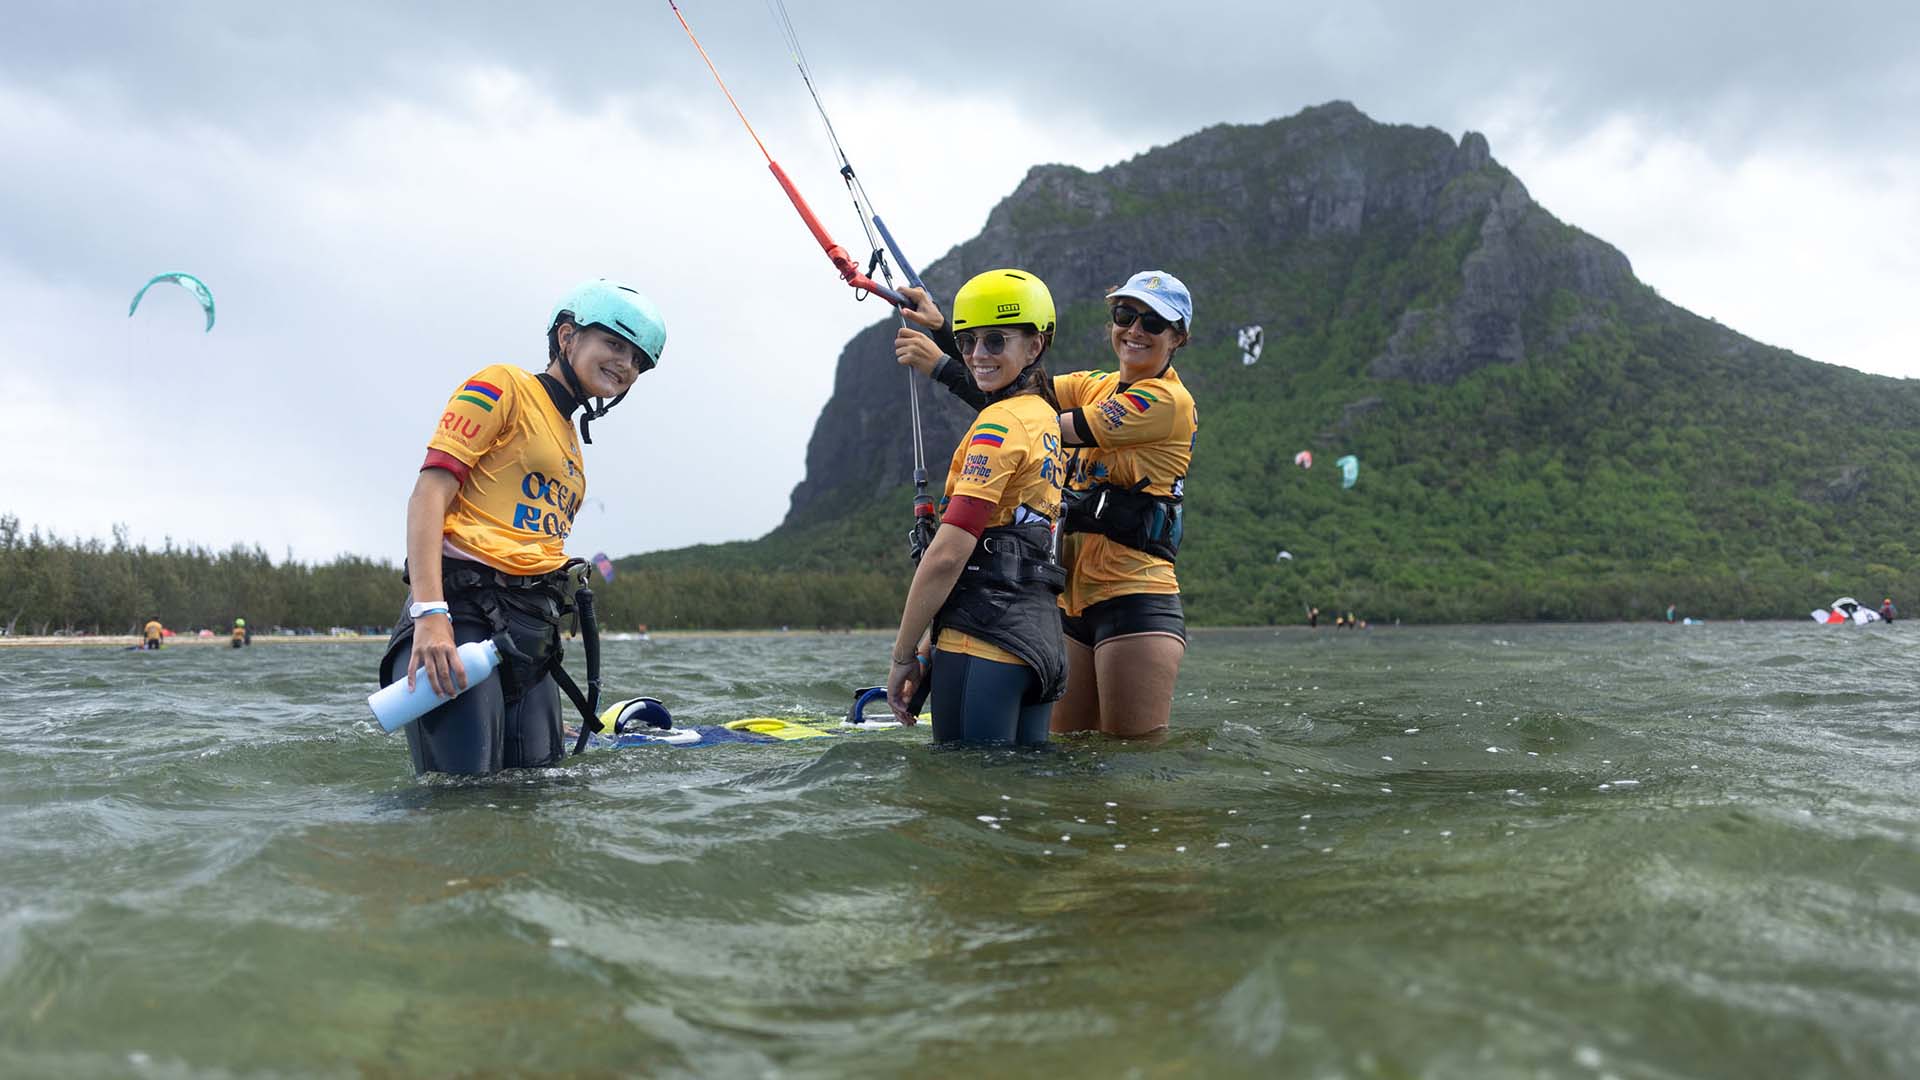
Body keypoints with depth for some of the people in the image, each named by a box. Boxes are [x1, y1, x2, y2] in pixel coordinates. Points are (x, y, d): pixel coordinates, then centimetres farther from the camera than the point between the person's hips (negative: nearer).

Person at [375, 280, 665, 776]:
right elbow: (428, 493, -8)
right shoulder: (505, 385, 2)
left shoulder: (572, 445, 25)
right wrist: (430, 613, -20)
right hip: (463, 610, -8)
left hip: (531, 631, 8)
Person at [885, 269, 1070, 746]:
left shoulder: (998, 425, -11)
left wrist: (904, 655, -9)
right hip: (1041, 633, 9)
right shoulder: (1047, 419, 15)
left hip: (984, 636, -9)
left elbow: (948, 554, -15)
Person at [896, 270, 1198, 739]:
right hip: (1071, 596, 8)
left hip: (1135, 598, -8)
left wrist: (943, 367, -13)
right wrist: (942, 330, -6)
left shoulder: (1167, 400, -9)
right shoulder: (1096, 387, 17)